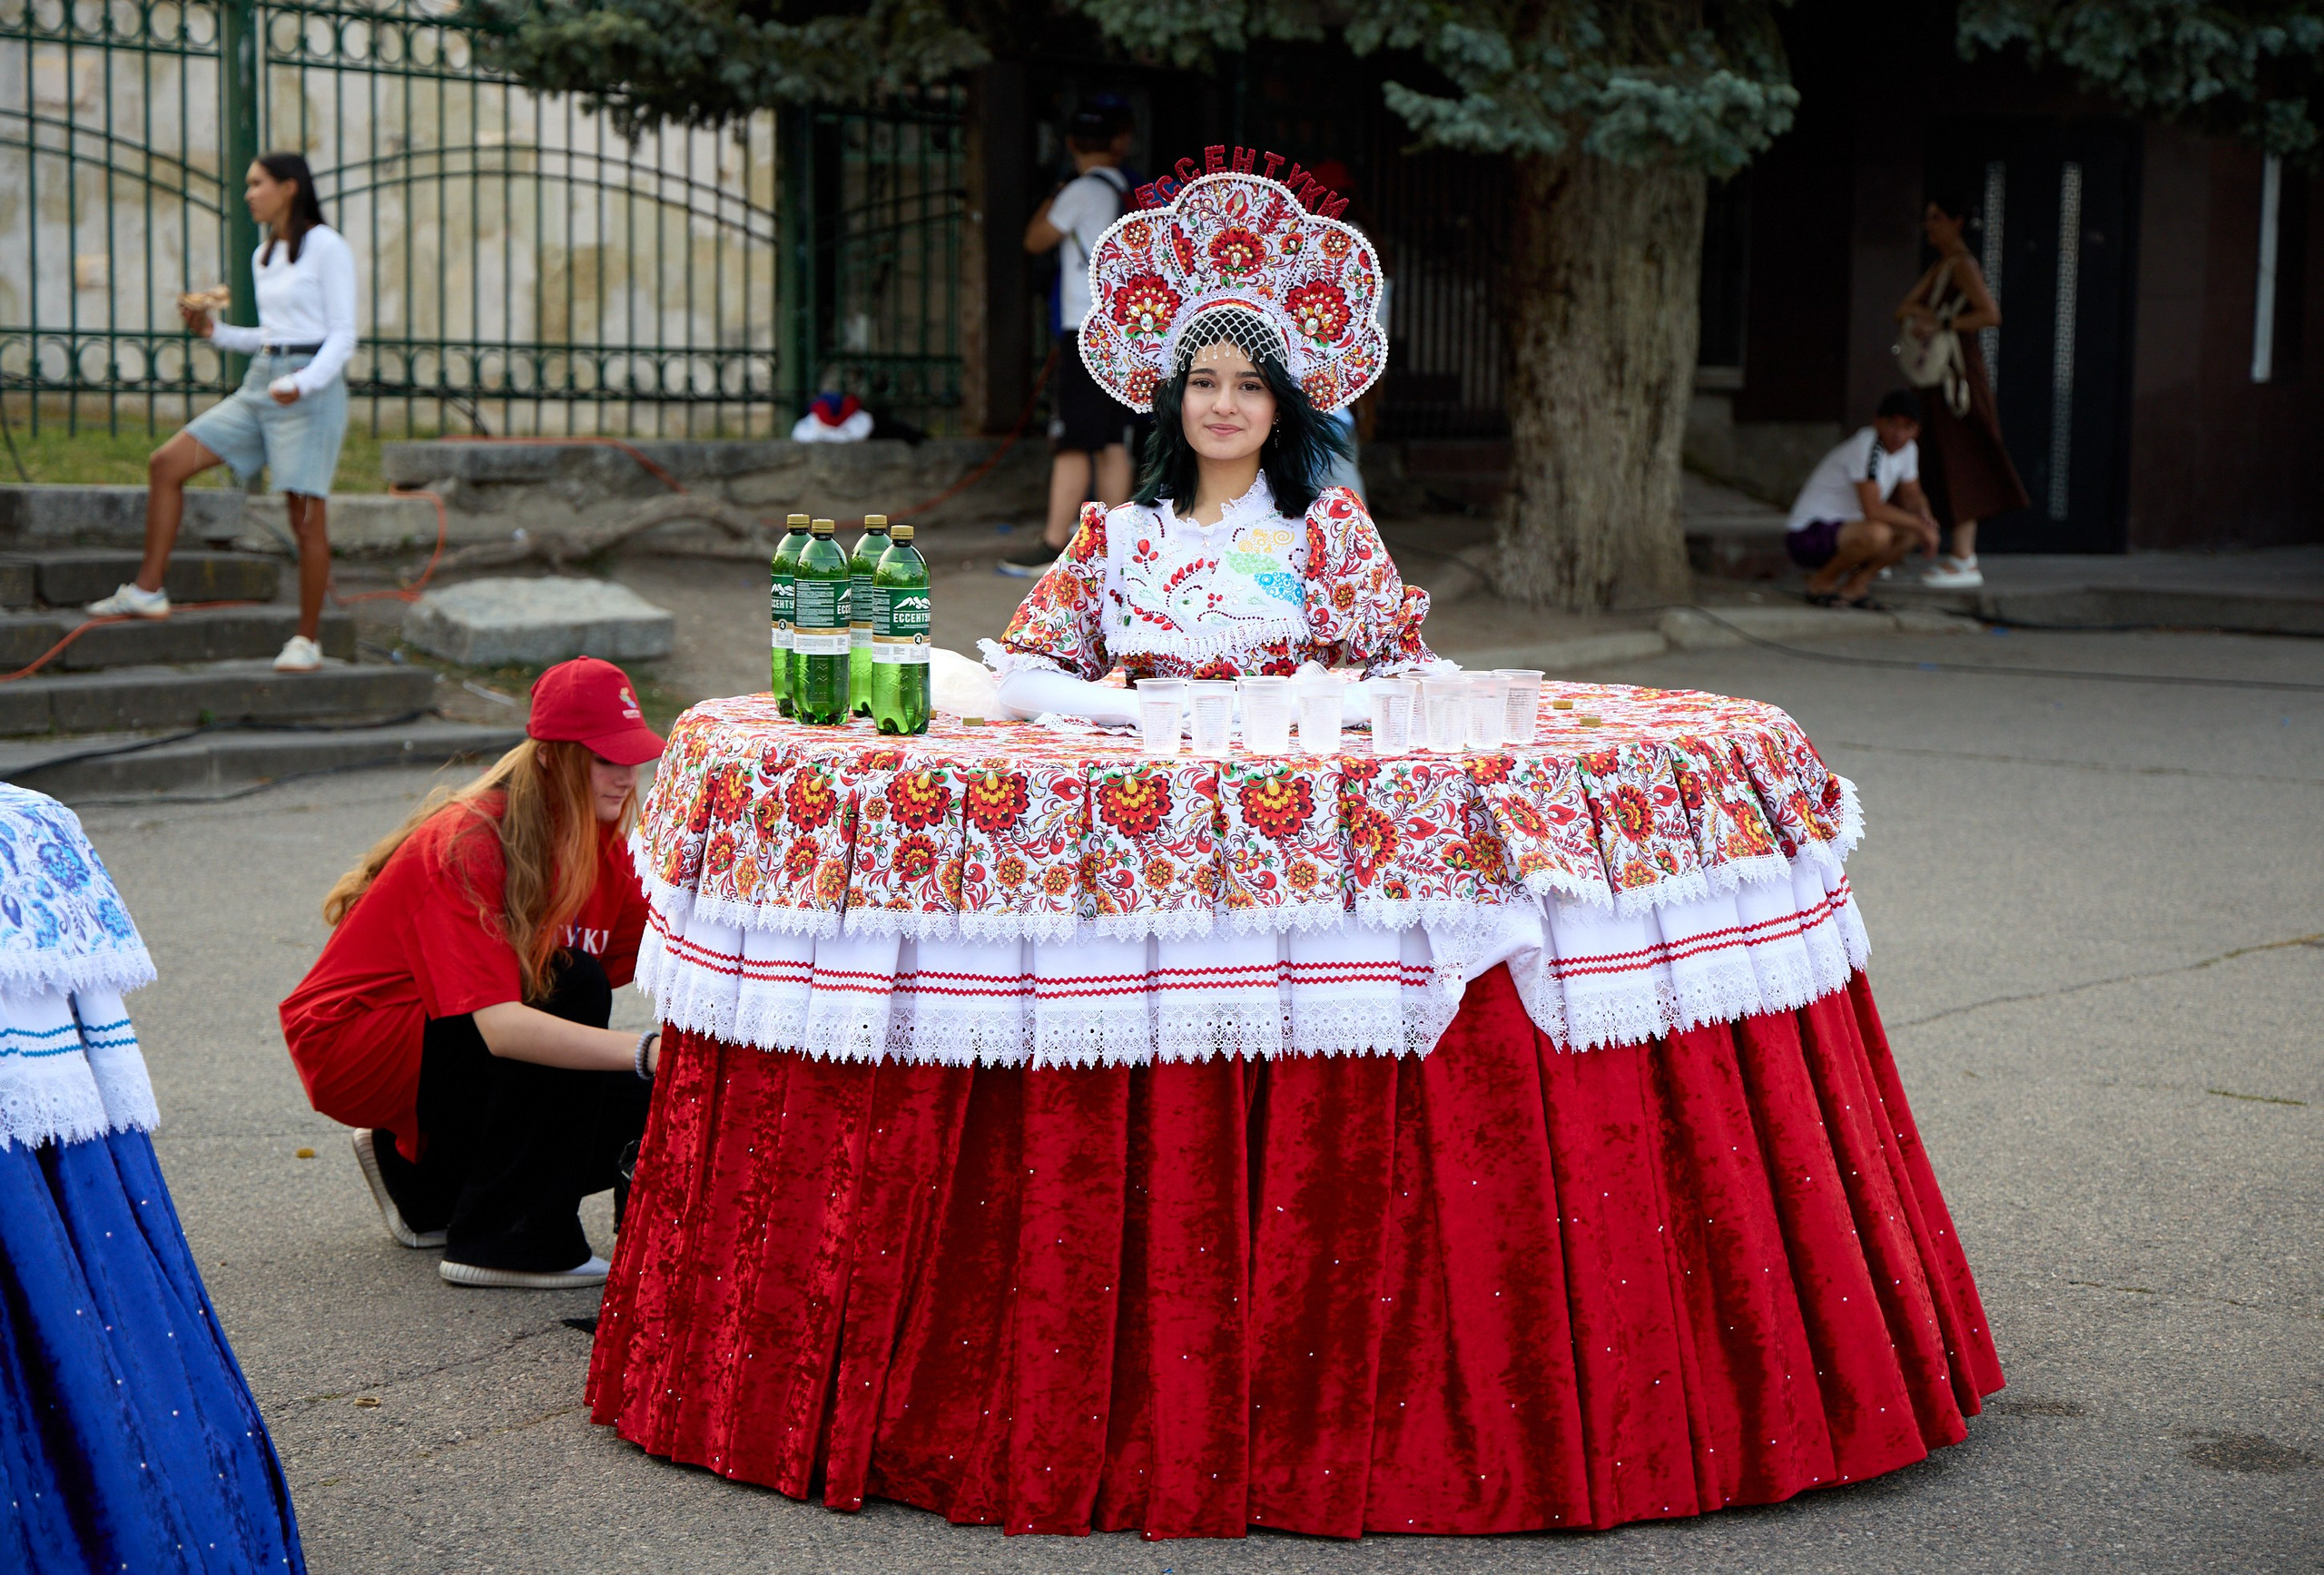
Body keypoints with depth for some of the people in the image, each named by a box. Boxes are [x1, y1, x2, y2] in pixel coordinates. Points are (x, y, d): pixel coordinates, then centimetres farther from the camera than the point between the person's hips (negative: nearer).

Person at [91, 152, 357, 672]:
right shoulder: (263, 256, 17)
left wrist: (303, 384, -23)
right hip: (259, 384, 8)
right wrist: (215, 332, 10)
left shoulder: (326, 247, -5)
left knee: (305, 517, -6)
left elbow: (341, 336, -9)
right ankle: (148, 590, 2)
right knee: (166, 464, -2)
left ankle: (307, 640, 3)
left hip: (311, 389, -8)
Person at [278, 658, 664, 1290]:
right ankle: (506, 1240, -19)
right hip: (353, 1046, -8)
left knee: (649, 1108, -9)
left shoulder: (598, 844, -3)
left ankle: (423, 1179, 12)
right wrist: (646, 1052, -48)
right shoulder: (468, 845, -28)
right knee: (572, 987, -28)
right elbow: (499, 1026, -40)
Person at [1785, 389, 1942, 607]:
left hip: (1846, 528, 9)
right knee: (1877, 534, -36)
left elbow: (1911, 496, 18)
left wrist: (1924, 518, -5)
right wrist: (1919, 524, -21)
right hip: (1808, 536, -9)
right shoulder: (1867, 447, -22)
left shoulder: (1908, 449, 6)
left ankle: (1855, 584, 5)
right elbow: (1872, 510, -30)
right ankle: (1822, 582, -11)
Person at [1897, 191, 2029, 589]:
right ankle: (1964, 556, 12)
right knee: (1954, 466, 9)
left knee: (1960, 462, -10)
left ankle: (1962, 561, -11)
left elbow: (1991, 314, -21)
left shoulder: (1962, 265, -10)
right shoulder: (1938, 267, 19)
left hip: (1958, 372, -10)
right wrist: (1918, 311, -6)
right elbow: (1903, 309, 16)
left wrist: (1941, 324, -20)